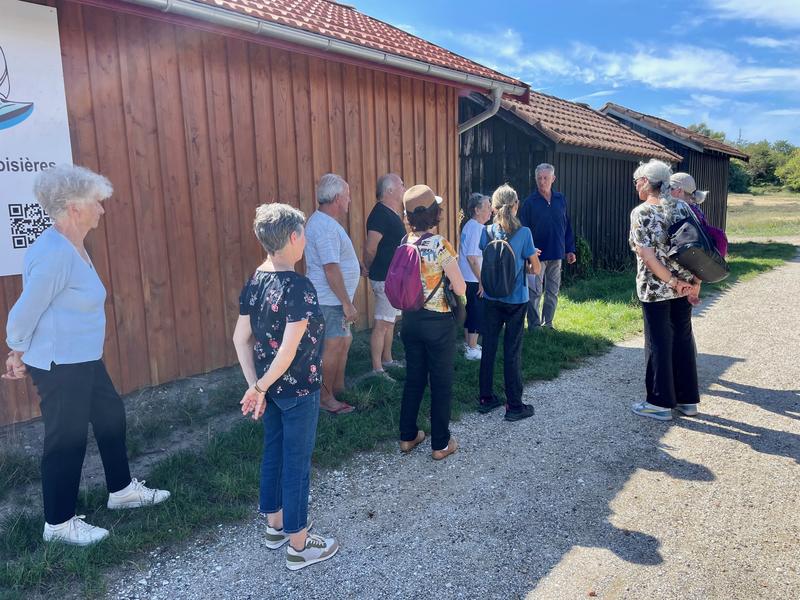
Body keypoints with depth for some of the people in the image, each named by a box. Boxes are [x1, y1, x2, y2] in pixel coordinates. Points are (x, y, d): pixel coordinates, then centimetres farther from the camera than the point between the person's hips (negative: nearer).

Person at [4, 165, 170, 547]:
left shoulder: (73, 247, 6)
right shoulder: (54, 254, -25)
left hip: (83, 359, 10)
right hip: (59, 365, -10)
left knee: (111, 416, 20)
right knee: (67, 439, 3)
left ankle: (122, 490, 38)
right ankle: (58, 523, 23)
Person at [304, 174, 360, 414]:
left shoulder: (322, 221, 13)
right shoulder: (326, 227, -22)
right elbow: (331, 269, -26)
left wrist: (355, 265, 26)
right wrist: (347, 303, -23)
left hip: (332, 298, 11)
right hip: (331, 300, -11)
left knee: (344, 341, 19)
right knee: (334, 347, -2)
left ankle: (339, 386, 32)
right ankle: (325, 397, 10)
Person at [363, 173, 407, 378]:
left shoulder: (391, 213, 13)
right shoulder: (380, 214, -19)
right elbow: (370, 248, -21)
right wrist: (371, 269, -5)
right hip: (386, 279, -10)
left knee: (390, 321, 18)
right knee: (382, 324, -4)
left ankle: (387, 360, 31)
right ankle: (377, 370, 3)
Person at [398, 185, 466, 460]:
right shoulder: (441, 246, -19)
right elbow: (460, 289, -15)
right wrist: (450, 273, 3)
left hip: (410, 320, 6)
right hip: (438, 323, -5)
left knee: (413, 378, 18)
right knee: (441, 383, 8)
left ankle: (408, 436, 29)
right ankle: (441, 444, 19)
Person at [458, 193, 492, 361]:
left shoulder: (469, 225, 11)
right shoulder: (476, 228, -19)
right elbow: (472, 258, -23)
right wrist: (481, 281, -19)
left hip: (467, 278, 10)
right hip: (475, 279, -10)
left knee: (470, 310, 19)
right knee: (478, 313, -1)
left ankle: (468, 344, 30)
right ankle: (472, 350, 6)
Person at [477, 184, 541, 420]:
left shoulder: (486, 232, -4)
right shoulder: (523, 233, -13)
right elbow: (536, 269, -8)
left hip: (491, 300, 3)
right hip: (516, 301, -3)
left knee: (488, 348, 13)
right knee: (512, 352, 3)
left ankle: (486, 399, 24)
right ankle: (514, 406, 11)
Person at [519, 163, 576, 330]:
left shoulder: (561, 199, 6)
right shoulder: (530, 202, -6)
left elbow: (567, 226, 11)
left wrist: (570, 249, 9)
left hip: (556, 254, 4)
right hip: (537, 254, -4)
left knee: (553, 292, 11)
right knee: (535, 293, -1)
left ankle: (547, 323, 23)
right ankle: (534, 325, 9)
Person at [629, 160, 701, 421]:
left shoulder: (641, 213, -11)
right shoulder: (683, 207, 4)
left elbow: (647, 255, -18)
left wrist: (672, 281, -12)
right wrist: (695, 281, 4)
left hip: (655, 288, -5)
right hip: (684, 286, 6)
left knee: (658, 343, 4)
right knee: (683, 339, 14)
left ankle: (660, 403, 13)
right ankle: (688, 400, 24)